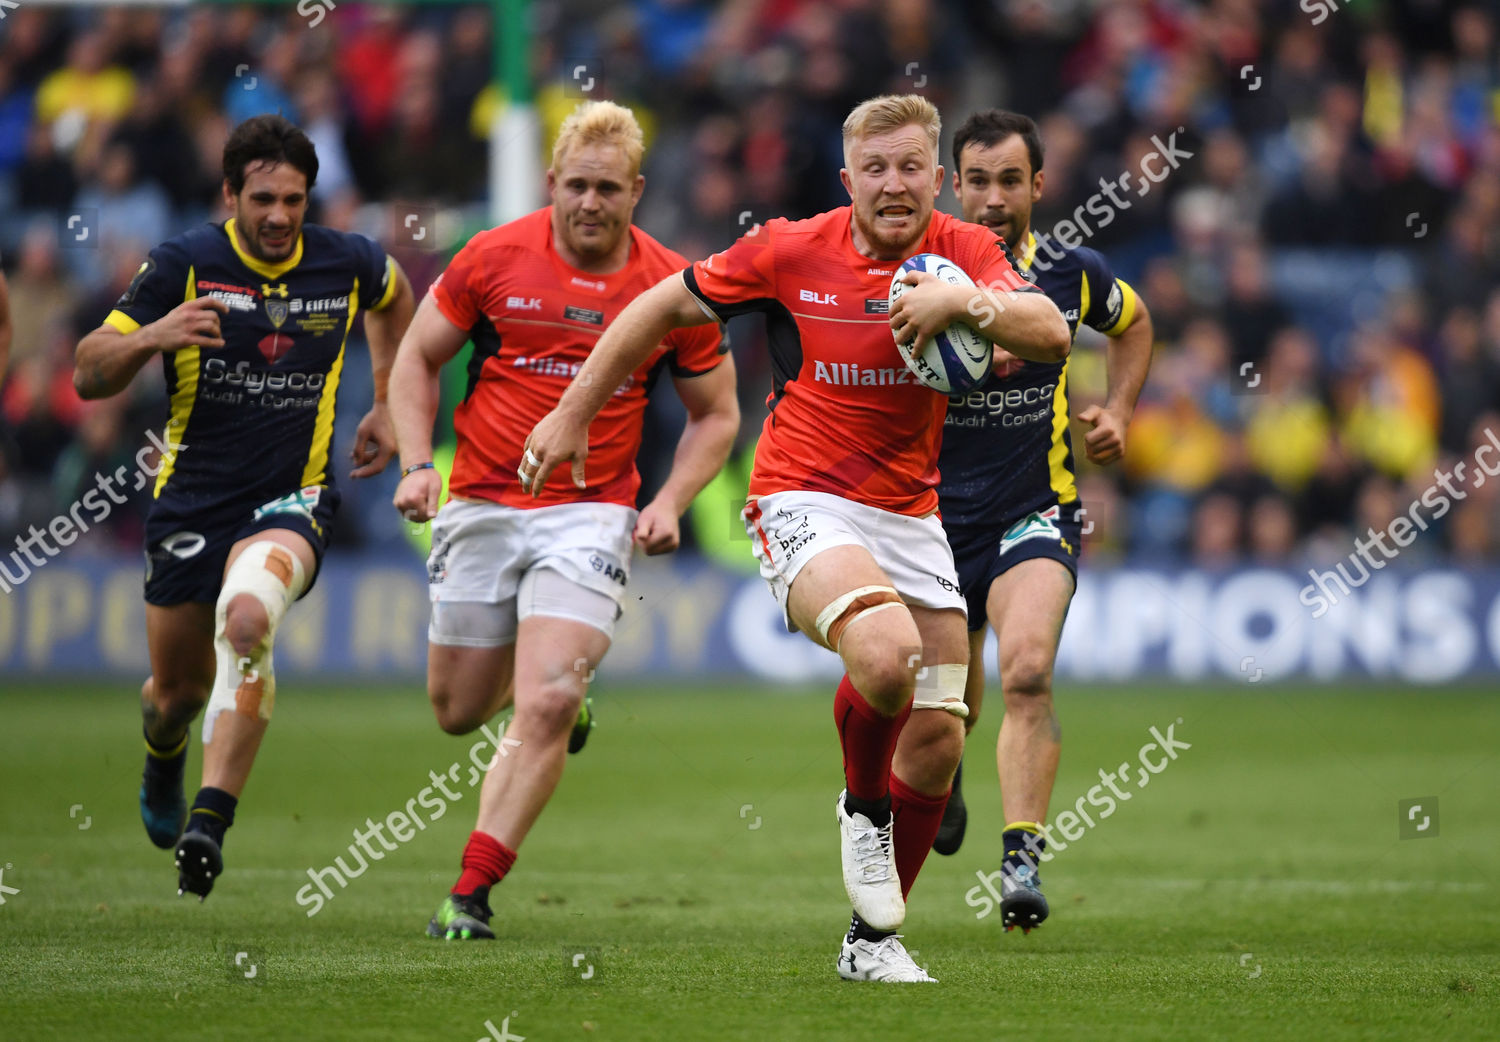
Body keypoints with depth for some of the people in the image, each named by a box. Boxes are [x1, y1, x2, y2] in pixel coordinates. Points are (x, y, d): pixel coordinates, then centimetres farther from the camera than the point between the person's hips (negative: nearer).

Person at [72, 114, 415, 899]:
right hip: (191, 501, 1)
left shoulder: (348, 265, -2)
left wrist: (386, 406, 18)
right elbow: (88, 376, -6)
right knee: (179, 690, 10)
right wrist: (151, 337, -26)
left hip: (292, 498, -1)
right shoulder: (182, 266, -8)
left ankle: (211, 822, -34)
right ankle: (162, 756, 51)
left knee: (247, 616, -33)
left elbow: (394, 296, 24)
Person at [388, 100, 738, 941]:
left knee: (545, 707, -18)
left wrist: (670, 503, -6)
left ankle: (473, 893, -12)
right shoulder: (494, 258, -4)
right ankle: (551, 686, 46)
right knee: (460, 712, 9)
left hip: (591, 514, -2)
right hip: (482, 505, 2)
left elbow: (717, 414, 8)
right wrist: (417, 463, -5)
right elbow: (418, 357, 9)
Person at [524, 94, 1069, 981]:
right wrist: (574, 414, 6)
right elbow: (665, 307, 5)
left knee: (938, 740, 2)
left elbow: (1051, 335, -17)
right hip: (804, 504, -4)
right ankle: (864, 806, -2)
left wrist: (965, 302, -36)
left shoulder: (965, 252, -1)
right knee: (886, 654, -33)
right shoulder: (791, 251, -6)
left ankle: (875, 938, 21)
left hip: (911, 517, 4)